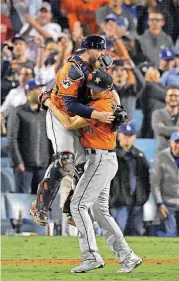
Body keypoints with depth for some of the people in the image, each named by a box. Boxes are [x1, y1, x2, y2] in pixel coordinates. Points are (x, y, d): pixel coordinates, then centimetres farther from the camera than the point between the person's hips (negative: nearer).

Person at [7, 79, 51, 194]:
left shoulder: (44, 114, 13)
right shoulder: (18, 112, -1)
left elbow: (50, 140, 16)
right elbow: (12, 139, -7)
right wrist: (18, 162, -13)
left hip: (42, 167, 5)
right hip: (24, 166, -5)